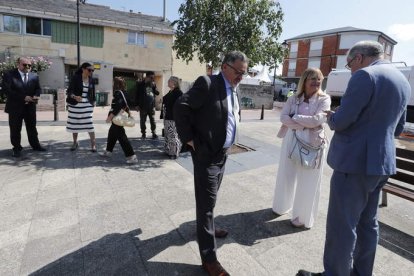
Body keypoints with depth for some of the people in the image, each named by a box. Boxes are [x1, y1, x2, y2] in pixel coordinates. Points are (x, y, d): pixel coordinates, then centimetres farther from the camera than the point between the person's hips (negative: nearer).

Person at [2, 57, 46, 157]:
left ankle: (35, 145, 26)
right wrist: (23, 97, -22)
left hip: (30, 107, 3)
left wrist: (35, 96, -17)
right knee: (15, 129, 6)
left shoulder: (34, 76, 5)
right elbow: (7, 90, -15)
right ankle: (17, 148, 19)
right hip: (15, 107, -3)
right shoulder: (9, 75, -7)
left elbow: (38, 88, 6)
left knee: (32, 127, 14)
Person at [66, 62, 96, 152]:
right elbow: (69, 91, -14)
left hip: (87, 105, 1)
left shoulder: (91, 80, 3)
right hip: (75, 105, -1)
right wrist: (75, 97, -33)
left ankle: (93, 144, 0)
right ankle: (75, 142, 27)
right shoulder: (75, 78, -9)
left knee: (89, 124, -8)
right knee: (74, 124, 9)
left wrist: (93, 102, 12)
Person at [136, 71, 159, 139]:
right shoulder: (140, 84, -1)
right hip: (143, 107, -3)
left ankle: (154, 133, 13)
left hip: (151, 106, 3)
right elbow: (137, 95, -2)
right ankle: (143, 133, 15)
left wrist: (154, 87, -10)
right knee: (143, 120, 5)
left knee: (152, 120, 5)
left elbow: (157, 93, 7)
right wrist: (138, 105, -7)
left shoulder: (153, 84, 11)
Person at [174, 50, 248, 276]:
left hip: (222, 153, 8)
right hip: (206, 154, -8)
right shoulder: (207, 83, -16)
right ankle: (208, 257, 12)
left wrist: (227, 140, 15)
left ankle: (207, 227, 47)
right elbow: (180, 107, -21)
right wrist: (188, 139, -17)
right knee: (206, 202, 0)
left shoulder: (233, 90, 10)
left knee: (210, 199, 24)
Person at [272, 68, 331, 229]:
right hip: (291, 140, 3)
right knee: (287, 176, 15)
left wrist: (295, 117, -8)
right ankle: (283, 206, 38)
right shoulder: (293, 99, 7)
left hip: (312, 143, -3)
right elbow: (283, 116, -5)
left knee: (307, 181, 5)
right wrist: (303, 125, -17)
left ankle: (303, 217, 22)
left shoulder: (324, 99, -2)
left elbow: (317, 120, -16)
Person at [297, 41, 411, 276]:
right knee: (367, 223, 20)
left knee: (341, 225, 3)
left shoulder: (365, 76, -15)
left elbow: (340, 122, -18)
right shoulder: (403, 80, 14)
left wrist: (331, 117, 3)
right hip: (382, 161, 10)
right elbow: (397, 128, 20)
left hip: (356, 162, -9)